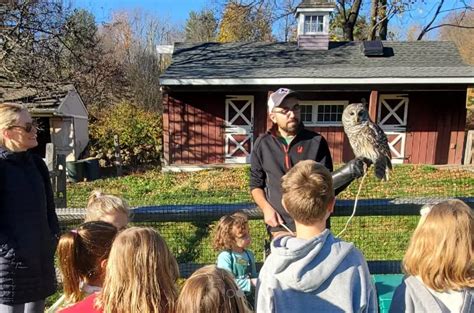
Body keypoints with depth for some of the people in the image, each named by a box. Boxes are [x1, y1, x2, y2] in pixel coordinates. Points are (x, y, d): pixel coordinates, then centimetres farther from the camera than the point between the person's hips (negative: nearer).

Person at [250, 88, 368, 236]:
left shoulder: (316, 141, -4)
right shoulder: (263, 144, 0)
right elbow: (256, 184, 10)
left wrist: (350, 173, -20)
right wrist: (266, 207, -7)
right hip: (280, 227, 0)